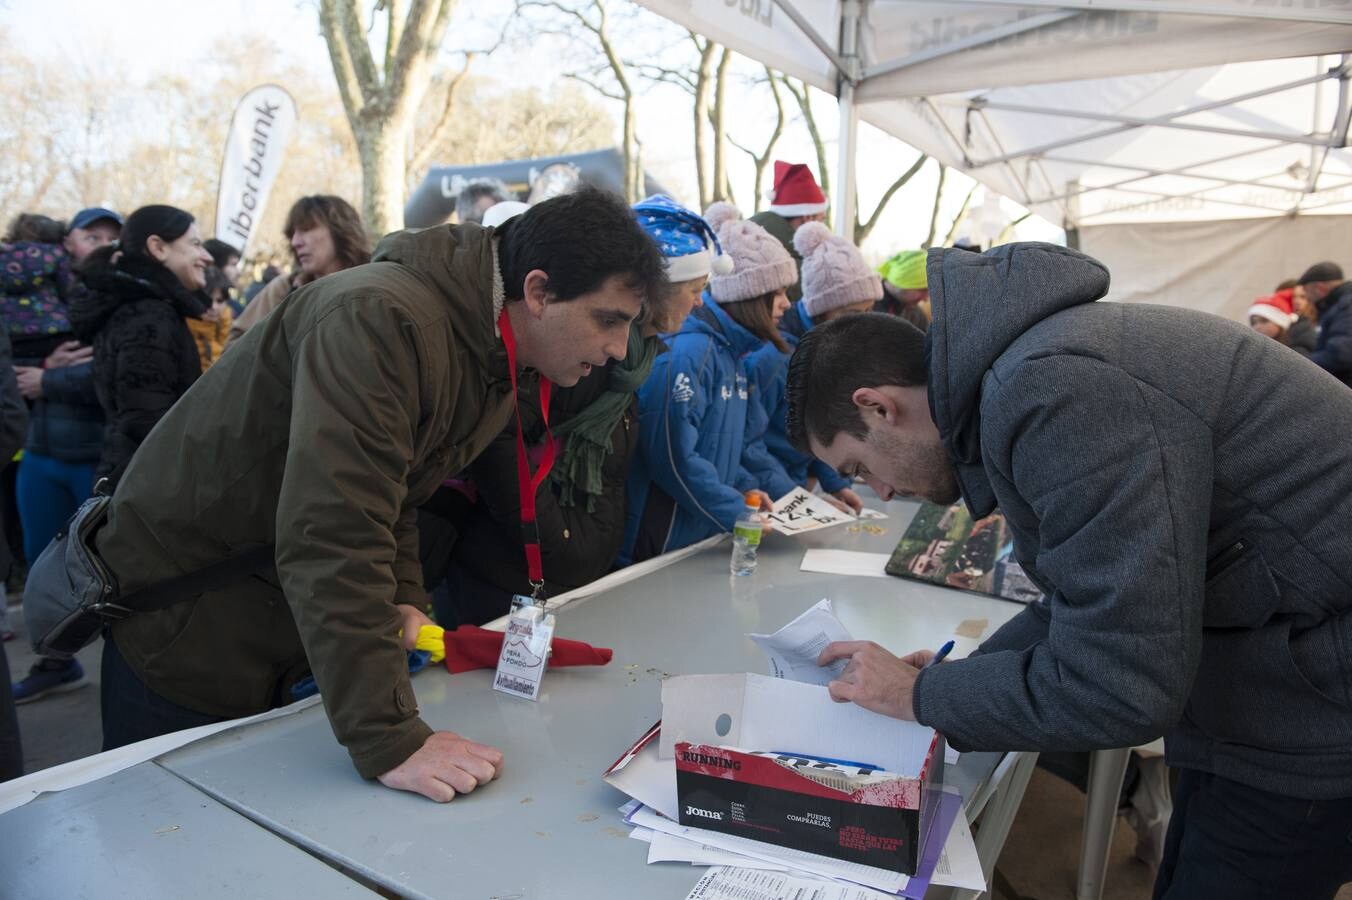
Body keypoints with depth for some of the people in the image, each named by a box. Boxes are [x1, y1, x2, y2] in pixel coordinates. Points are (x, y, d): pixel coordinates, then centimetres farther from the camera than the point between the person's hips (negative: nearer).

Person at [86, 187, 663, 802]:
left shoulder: (499, 357, -1)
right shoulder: (379, 319, -31)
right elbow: (332, 535, -37)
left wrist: (401, 598, -6)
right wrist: (388, 740, -36)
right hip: (181, 620, -7)